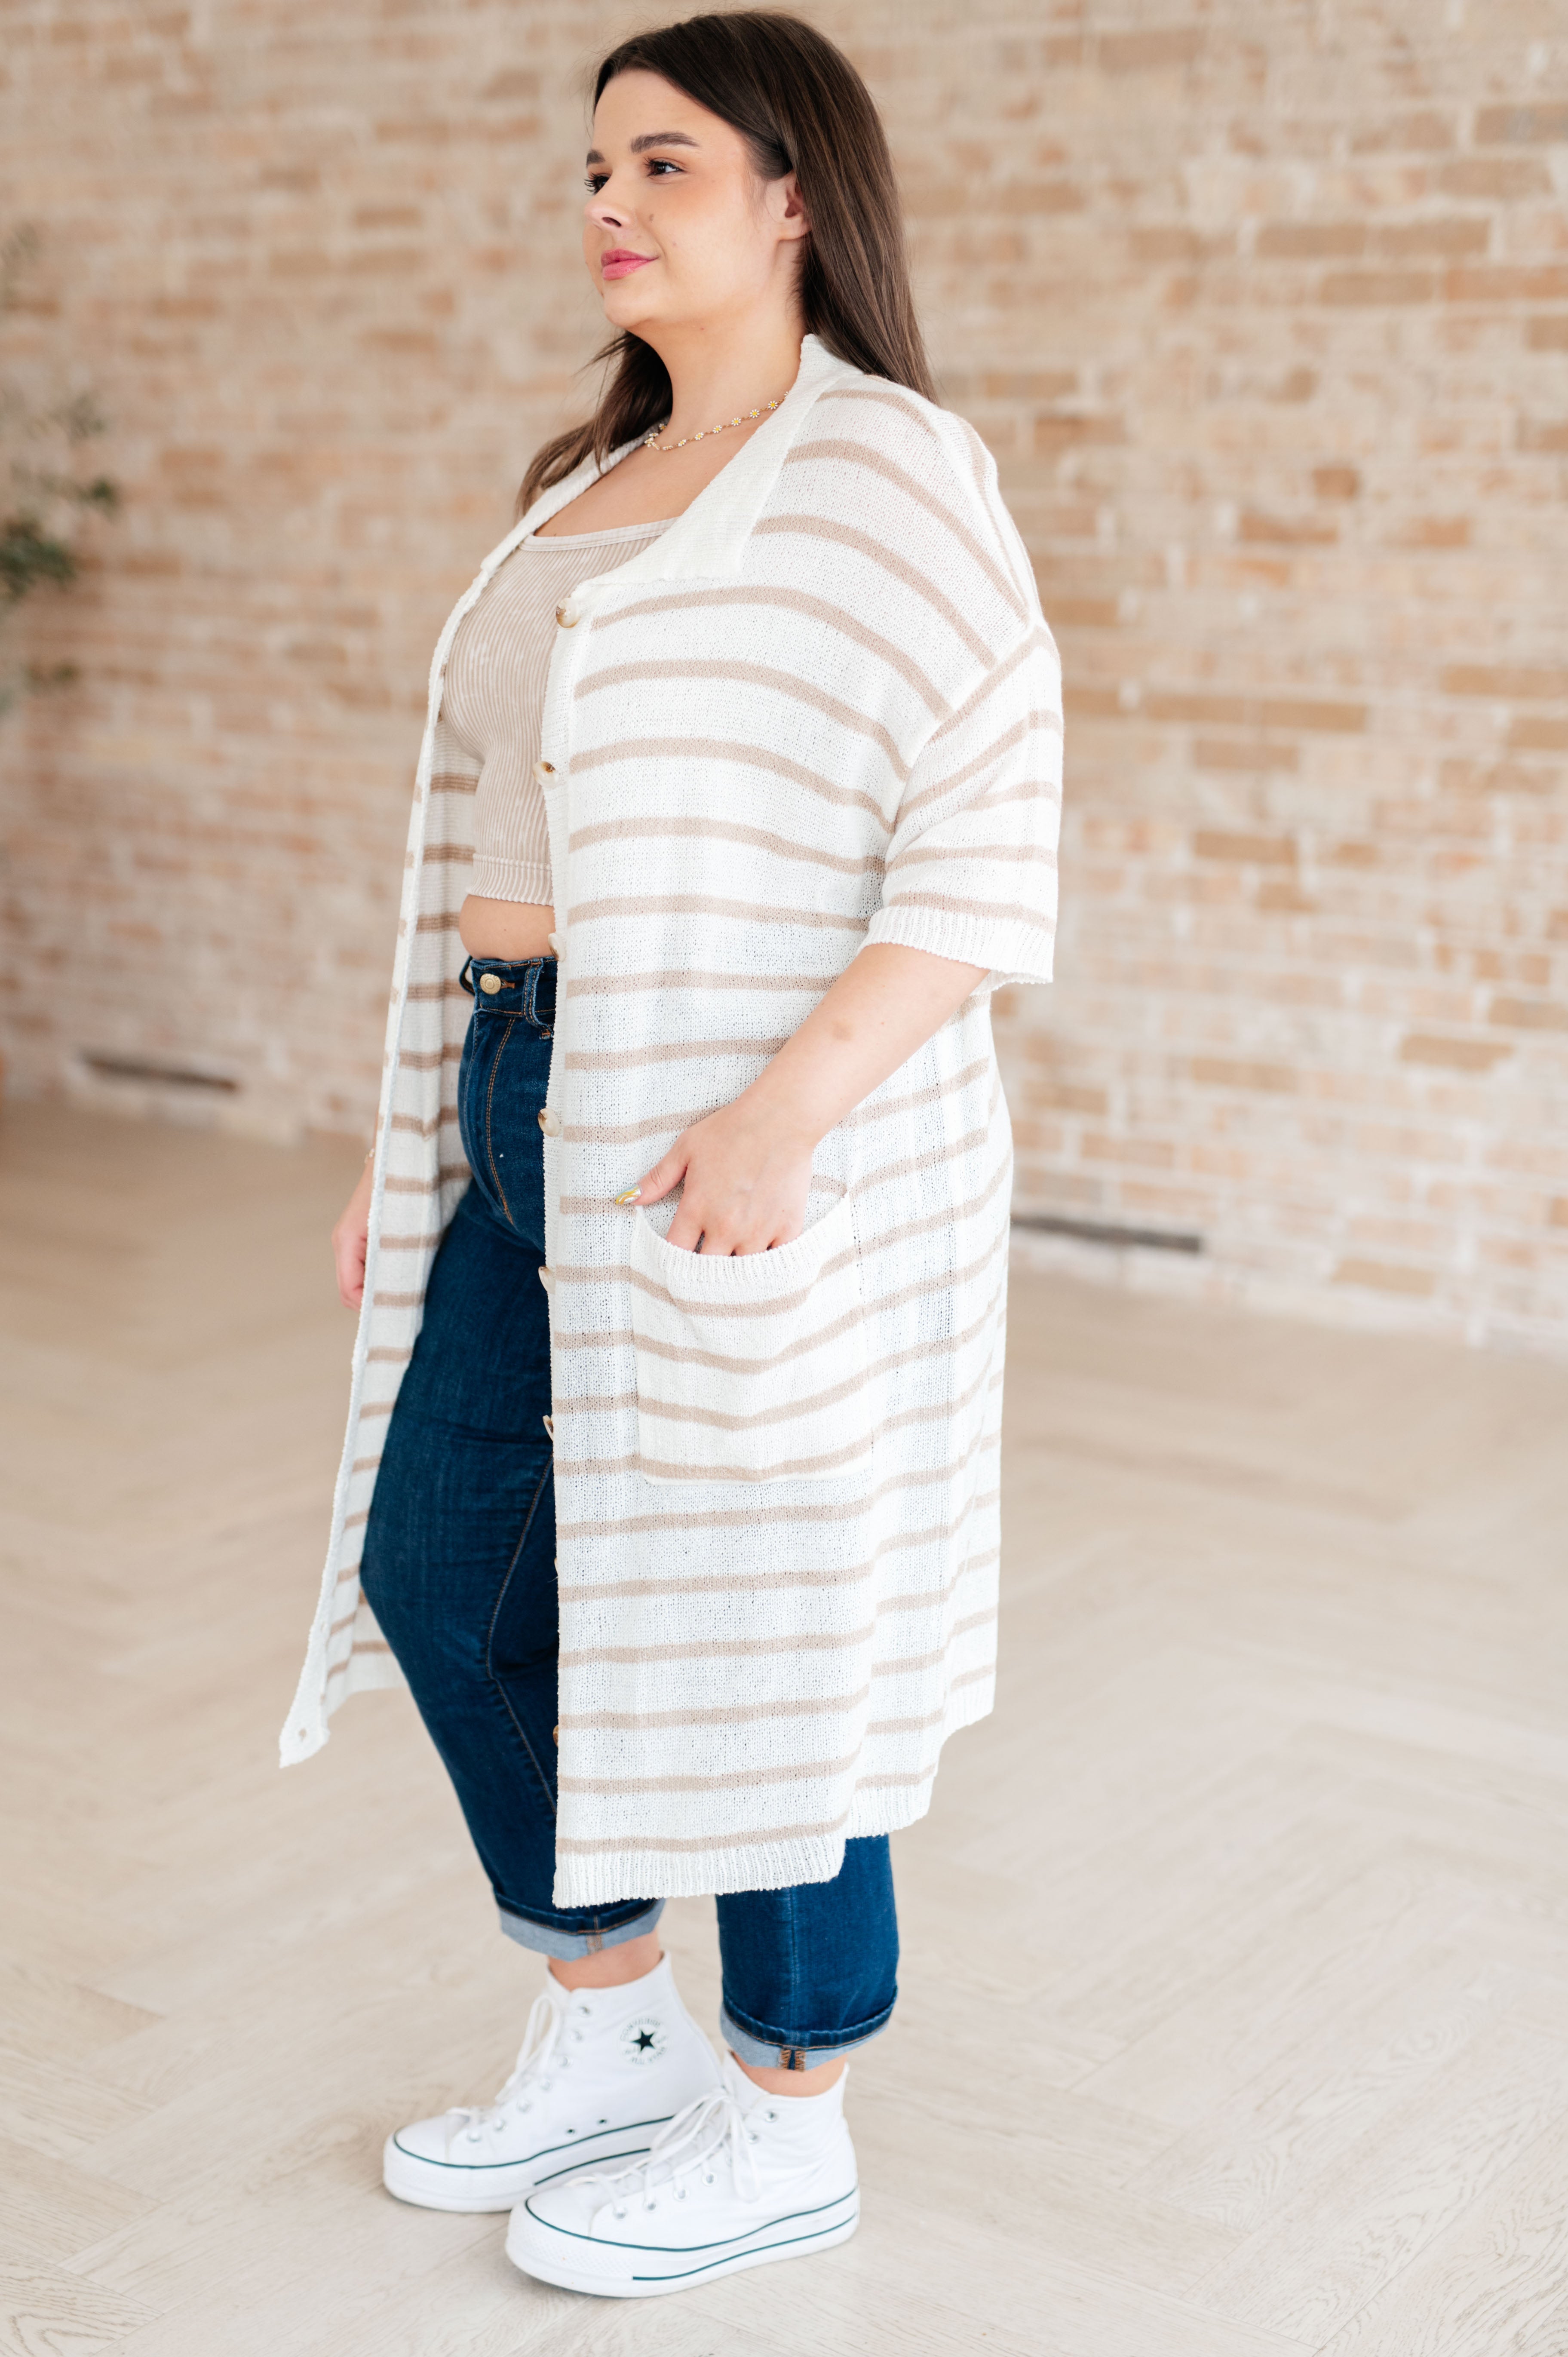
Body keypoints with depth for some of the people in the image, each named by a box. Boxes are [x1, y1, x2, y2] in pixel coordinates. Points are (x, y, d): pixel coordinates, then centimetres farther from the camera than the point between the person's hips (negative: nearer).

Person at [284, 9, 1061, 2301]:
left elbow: (990, 867, -16)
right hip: (542, 1121, 9)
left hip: (761, 1157, -9)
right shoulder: (596, 491, 15)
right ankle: (611, 2034, 32)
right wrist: (420, 1136, 15)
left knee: (747, 1618, 2)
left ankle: (787, 2119, 23)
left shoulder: (888, 475, -10)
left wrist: (783, 1109, -26)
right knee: (439, 1568, 13)